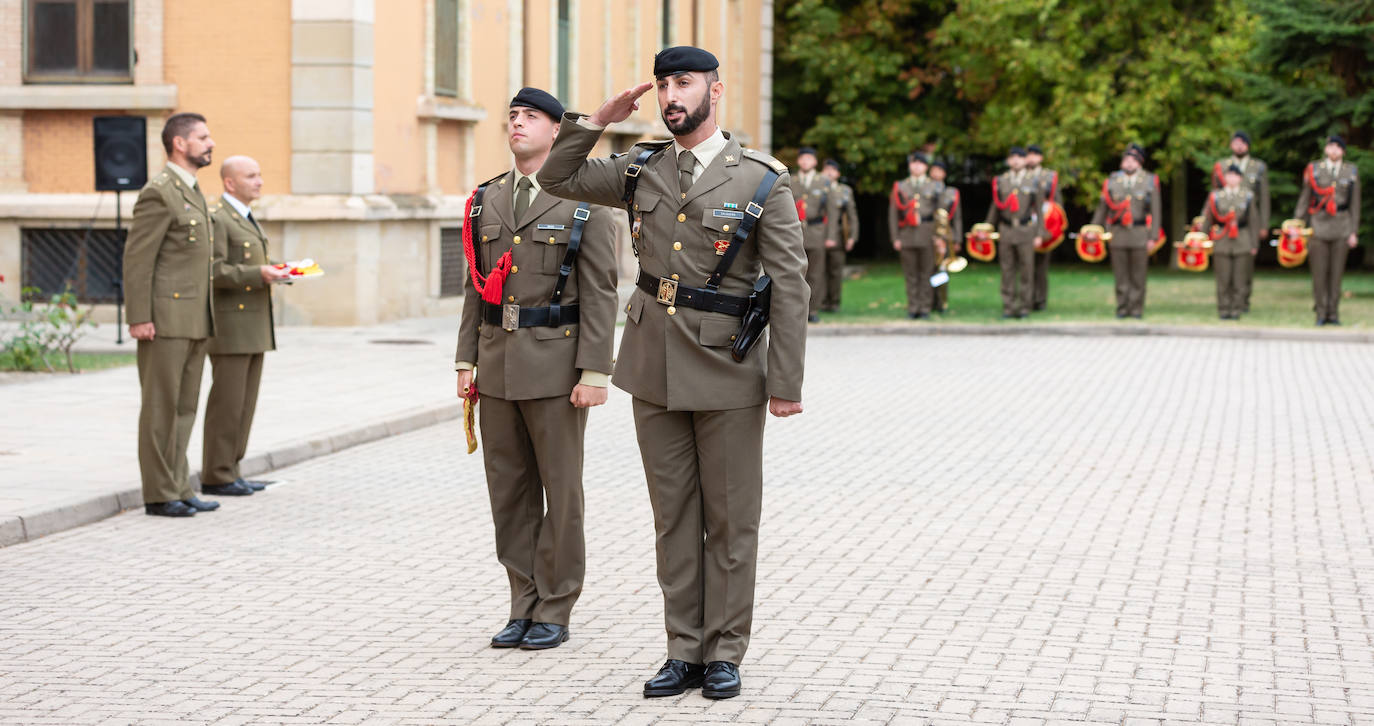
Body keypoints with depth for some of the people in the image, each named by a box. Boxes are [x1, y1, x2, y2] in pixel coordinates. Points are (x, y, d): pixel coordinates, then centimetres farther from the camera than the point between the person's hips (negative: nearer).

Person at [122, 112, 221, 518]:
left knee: (184, 408, 10)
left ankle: (178, 488, 15)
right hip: (164, 319, -9)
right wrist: (138, 319, -19)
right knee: (161, 408, -3)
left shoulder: (192, 192, 18)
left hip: (194, 320, 9)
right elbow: (137, 259, -15)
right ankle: (159, 495, 1)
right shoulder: (159, 194, -11)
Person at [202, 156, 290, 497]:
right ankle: (216, 477, -2)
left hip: (253, 330, 9)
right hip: (229, 326, -9)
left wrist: (276, 271, 11)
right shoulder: (215, 219, -11)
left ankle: (229, 471, 14)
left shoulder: (247, 219, 21)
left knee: (245, 403, 9)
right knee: (227, 402, -7)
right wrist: (258, 274, -25)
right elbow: (214, 271, -19)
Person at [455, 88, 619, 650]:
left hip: (556, 367, -5)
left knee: (561, 492, 2)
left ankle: (554, 612, 11)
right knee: (509, 492, 9)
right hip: (497, 366, 5)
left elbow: (600, 294, -8)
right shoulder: (486, 200, 11)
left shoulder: (585, 203, -5)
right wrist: (466, 361, 7)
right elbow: (475, 287, 13)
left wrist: (594, 373, -14)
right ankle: (524, 607, 18)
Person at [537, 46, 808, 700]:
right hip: (655, 367, 4)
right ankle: (684, 651, 15)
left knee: (730, 518, 4)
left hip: (727, 371, -4)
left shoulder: (762, 181, -6)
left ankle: (724, 653, 12)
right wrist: (600, 119, 3)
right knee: (673, 516, 9)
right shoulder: (642, 170, 7)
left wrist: (786, 384, -11)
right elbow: (559, 178, 18)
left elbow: (789, 287, -7)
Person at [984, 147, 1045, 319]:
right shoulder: (1000, 181, 10)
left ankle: (1025, 307, 6)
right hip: (1006, 230, 2)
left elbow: (1039, 210, 5)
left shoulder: (1033, 181, 5)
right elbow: (995, 207, 14)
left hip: (1026, 231, -2)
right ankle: (1008, 307, 7)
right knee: (1007, 271, 3)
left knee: (1026, 271, 0)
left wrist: (1039, 234, -1)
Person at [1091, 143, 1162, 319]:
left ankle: (1136, 308, 8)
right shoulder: (1112, 181, 10)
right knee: (1121, 275, 3)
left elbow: (1155, 212, 3)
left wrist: (1153, 237, -4)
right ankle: (1122, 308, 11)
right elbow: (1102, 209, 13)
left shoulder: (1150, 182, 6)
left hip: (1140, 235, -1)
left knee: (1138, 276, 1)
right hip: (1117, 234, 1)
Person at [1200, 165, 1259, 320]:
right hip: (1222, 243, 0)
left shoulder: (1248, 196, 7)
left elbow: (1254, 222, 9)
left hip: (1242, 243, 0)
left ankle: (1237, 309, 9)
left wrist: (1254, 244, 6)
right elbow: (1207, 220, 11)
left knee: (1239, 279, 1)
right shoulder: (1215, 196, 7)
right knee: (1223, 279, 0)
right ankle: (1224, 310, 8)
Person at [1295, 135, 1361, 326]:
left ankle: (1333, 314, 8)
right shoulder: (1314, 170, 5)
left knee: (1336, 272, 2)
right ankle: (1321, 314, 4)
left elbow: (1355, 204, 7)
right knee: (1319, 273, -3)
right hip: (1319, 225, 0)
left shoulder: (1351, 172, 6)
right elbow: (1304, 200, 8)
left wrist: (1354, 232, 3)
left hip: (1341, 227, 1)